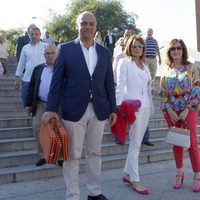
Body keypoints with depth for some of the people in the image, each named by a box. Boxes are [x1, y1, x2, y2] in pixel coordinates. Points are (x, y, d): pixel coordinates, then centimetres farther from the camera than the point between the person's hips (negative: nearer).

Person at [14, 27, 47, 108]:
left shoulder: (46, 46, 2)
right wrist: (17, 79, 12)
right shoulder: (25, 48, 10)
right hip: (27, 80, 3)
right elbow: (21, 64, 14)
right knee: (26, 104, 8)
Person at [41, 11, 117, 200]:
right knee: (72, 155, 4)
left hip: (98, 110, 3)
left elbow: (109, 83, 11)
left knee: (94, 153, 13)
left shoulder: (104, 52, 9)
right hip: (74, 110, -3)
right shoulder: (66, 49, 0)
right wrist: (51, 108, -9)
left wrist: (113, 109, 8)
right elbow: (57, 81, -3)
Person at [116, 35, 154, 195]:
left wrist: (151, 106, 11)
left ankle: (127, 174, 21)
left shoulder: (144, 65, 19)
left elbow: (148, 88, 17)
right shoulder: (124, 62, 0)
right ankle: (135, 180, 4)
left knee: (137, 143, 10)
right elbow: (120, 85, -9)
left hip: (145, 107, 7)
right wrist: (119, 106, -20)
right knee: (135, 144, -4)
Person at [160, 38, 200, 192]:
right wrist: (169, 110, -7)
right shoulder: (166, 71, 8)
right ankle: (180, 174, 18)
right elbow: (163, 93, 6)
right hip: (171, 111, 3)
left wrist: (186, 110, -13)